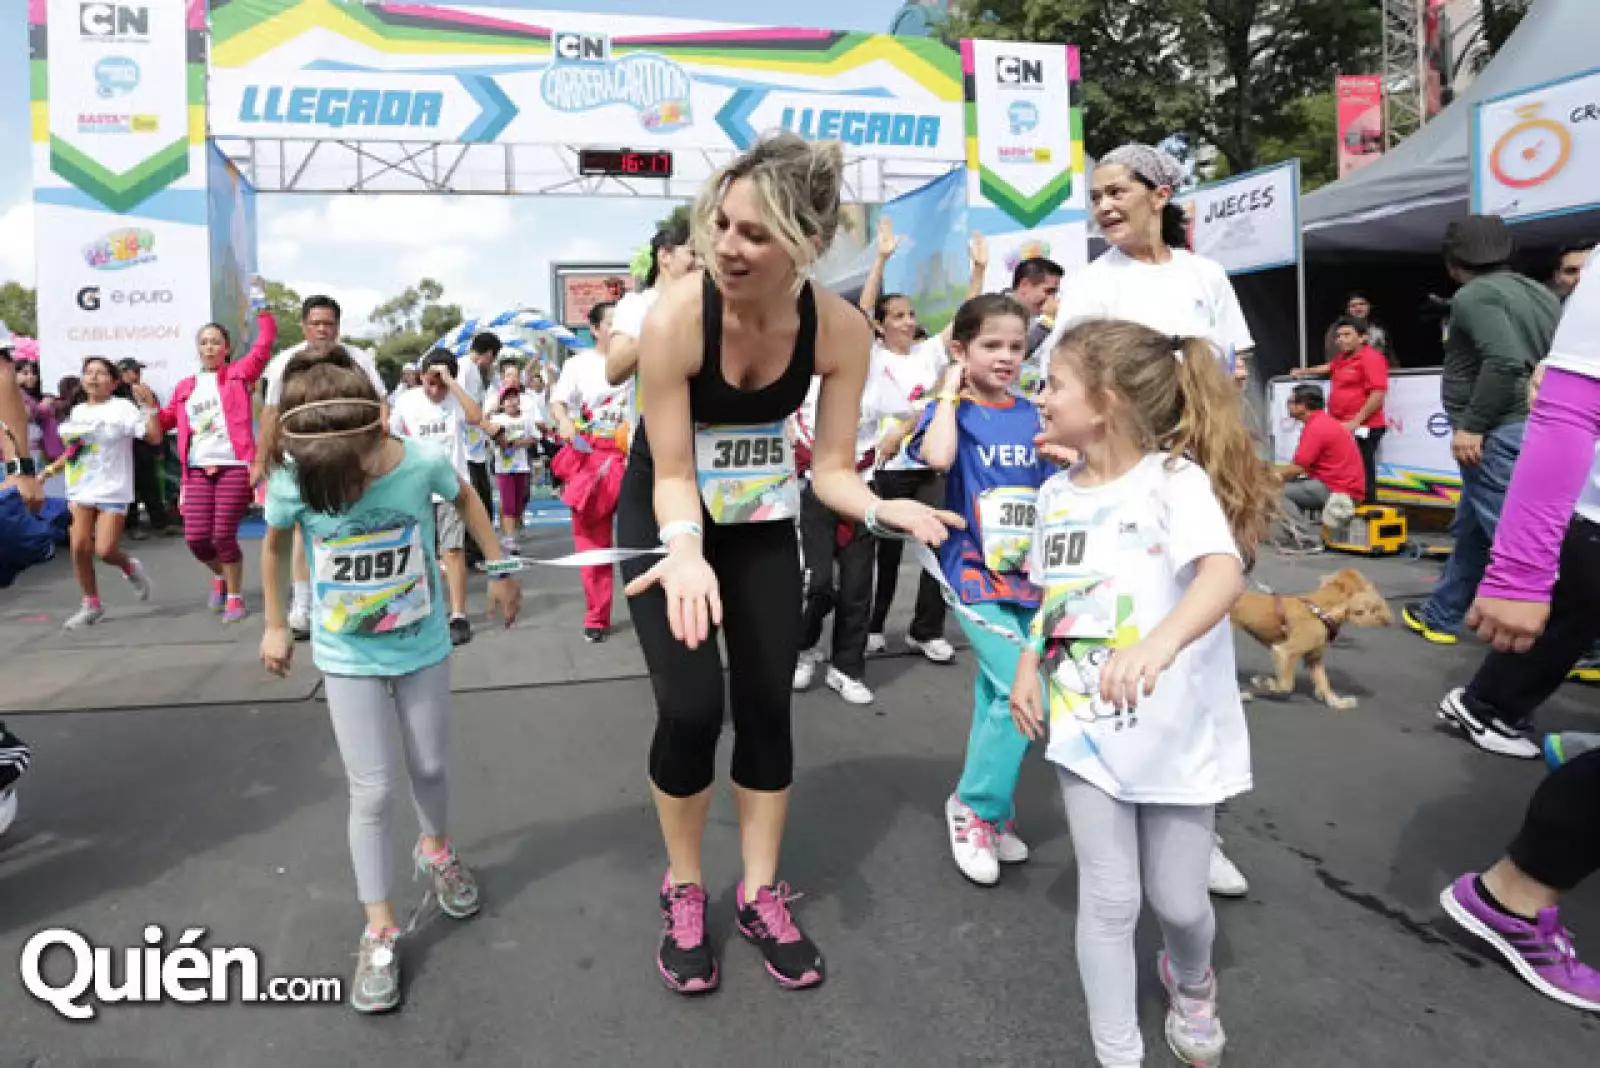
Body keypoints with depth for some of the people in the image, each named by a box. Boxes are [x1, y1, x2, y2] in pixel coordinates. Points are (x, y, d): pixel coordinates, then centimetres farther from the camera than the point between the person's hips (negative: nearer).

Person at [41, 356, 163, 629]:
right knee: (79, 547, -3)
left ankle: (130, 568, 25)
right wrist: (55, 467, 10)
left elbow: (154, 437, -19)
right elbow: (75, 447, 21)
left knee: (105, 550, -10)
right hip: (81, 490, 5)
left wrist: (150, 405, -25)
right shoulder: (77, 411, 10)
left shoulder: (122, 408, -8)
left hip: (113, 491, -5)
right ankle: (91, 604, 11)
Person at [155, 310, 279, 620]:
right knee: (196, 537, -2)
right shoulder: (185, 387, 17)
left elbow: (265, 343, -5)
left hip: (235, 467, -4)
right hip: (198, 471, 4)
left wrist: (264, 313, -2)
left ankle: (235, 596, 13)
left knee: (224, 536, -4)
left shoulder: (238, 374, 6)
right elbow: (167, 420, 24)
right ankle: (220, 575, 29)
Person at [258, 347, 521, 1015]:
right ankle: (380, 930, 17)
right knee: (372, 791, 0)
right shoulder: (290, 482, -23)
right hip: (347, 657, -1)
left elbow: (465, 498, 0)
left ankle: (436, 851, 47)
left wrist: (500, 569, 3)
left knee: (431, 767, 16)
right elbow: (274, 545, 0)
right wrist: (275, 625, 8)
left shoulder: (423, 462, -24)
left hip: (423, 645, 1)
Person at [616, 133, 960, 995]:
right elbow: (671, 472, -24)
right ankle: (683, 889, 17)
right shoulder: (675, 316, -30)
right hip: (668, 514, -2)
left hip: (762, 518, 3)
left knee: (767, 703, 3)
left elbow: (832, 467, -15)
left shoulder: (841, 331, -22)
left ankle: (760, 893, 23)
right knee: (691, 706, -10)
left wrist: (880, 510, -36)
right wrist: (685, 551, -43)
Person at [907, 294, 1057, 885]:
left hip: (1028, 575, 5)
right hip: (976, 575, -5)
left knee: (997, 696, 14)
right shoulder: (952, 410, -6)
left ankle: (990, 814, 29)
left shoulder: (1034, 416, 8)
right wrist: (950, 392, -16)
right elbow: (937, 457, -28)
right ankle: (973, 804, 7)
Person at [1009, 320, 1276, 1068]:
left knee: (1177, 900, 13)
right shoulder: (1056, 494, 3)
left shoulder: (1177, 480, -16)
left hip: (1176, 733, -3)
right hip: (1086, 730, 4)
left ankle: (1192, 985, 48)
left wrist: (1162, 641, -51)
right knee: (1108, 902, 5)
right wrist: (1028, 667, 3)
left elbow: (1225, 572, -34)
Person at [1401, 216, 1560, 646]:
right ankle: (1439, 616, 31)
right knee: (1470, 530, 20)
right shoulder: (1540, 293, 17)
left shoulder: (1474, 295, -10)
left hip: (1499, 433, -10)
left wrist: (1471, 424, -18)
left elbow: (1505, 360, -23)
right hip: (1539, 426, 10)